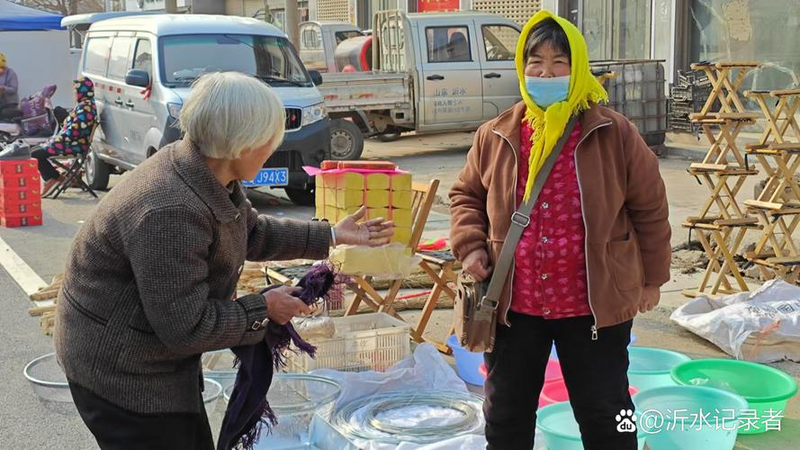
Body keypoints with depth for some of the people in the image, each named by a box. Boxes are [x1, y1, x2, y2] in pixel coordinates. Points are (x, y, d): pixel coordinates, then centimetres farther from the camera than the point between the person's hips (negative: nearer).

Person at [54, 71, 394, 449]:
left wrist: (330, 236, 15)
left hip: (159, 354, 9)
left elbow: (253, 233, 16)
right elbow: (185, 327, -27)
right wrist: (264, 309, -15)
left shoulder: (212, 176, -4)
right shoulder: (171, 213, -34)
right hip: (120, 371, -9)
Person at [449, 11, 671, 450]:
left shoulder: (614, 134, -8)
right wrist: (470, 245, -3)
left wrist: (651, 277, 6)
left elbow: (649, 207, 1)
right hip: (513, 305, 3)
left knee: (604, 415, 12)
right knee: (506, 414, 15)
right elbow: (465, 195, 14)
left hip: (596, 305, -2)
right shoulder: (495, 137, -1)